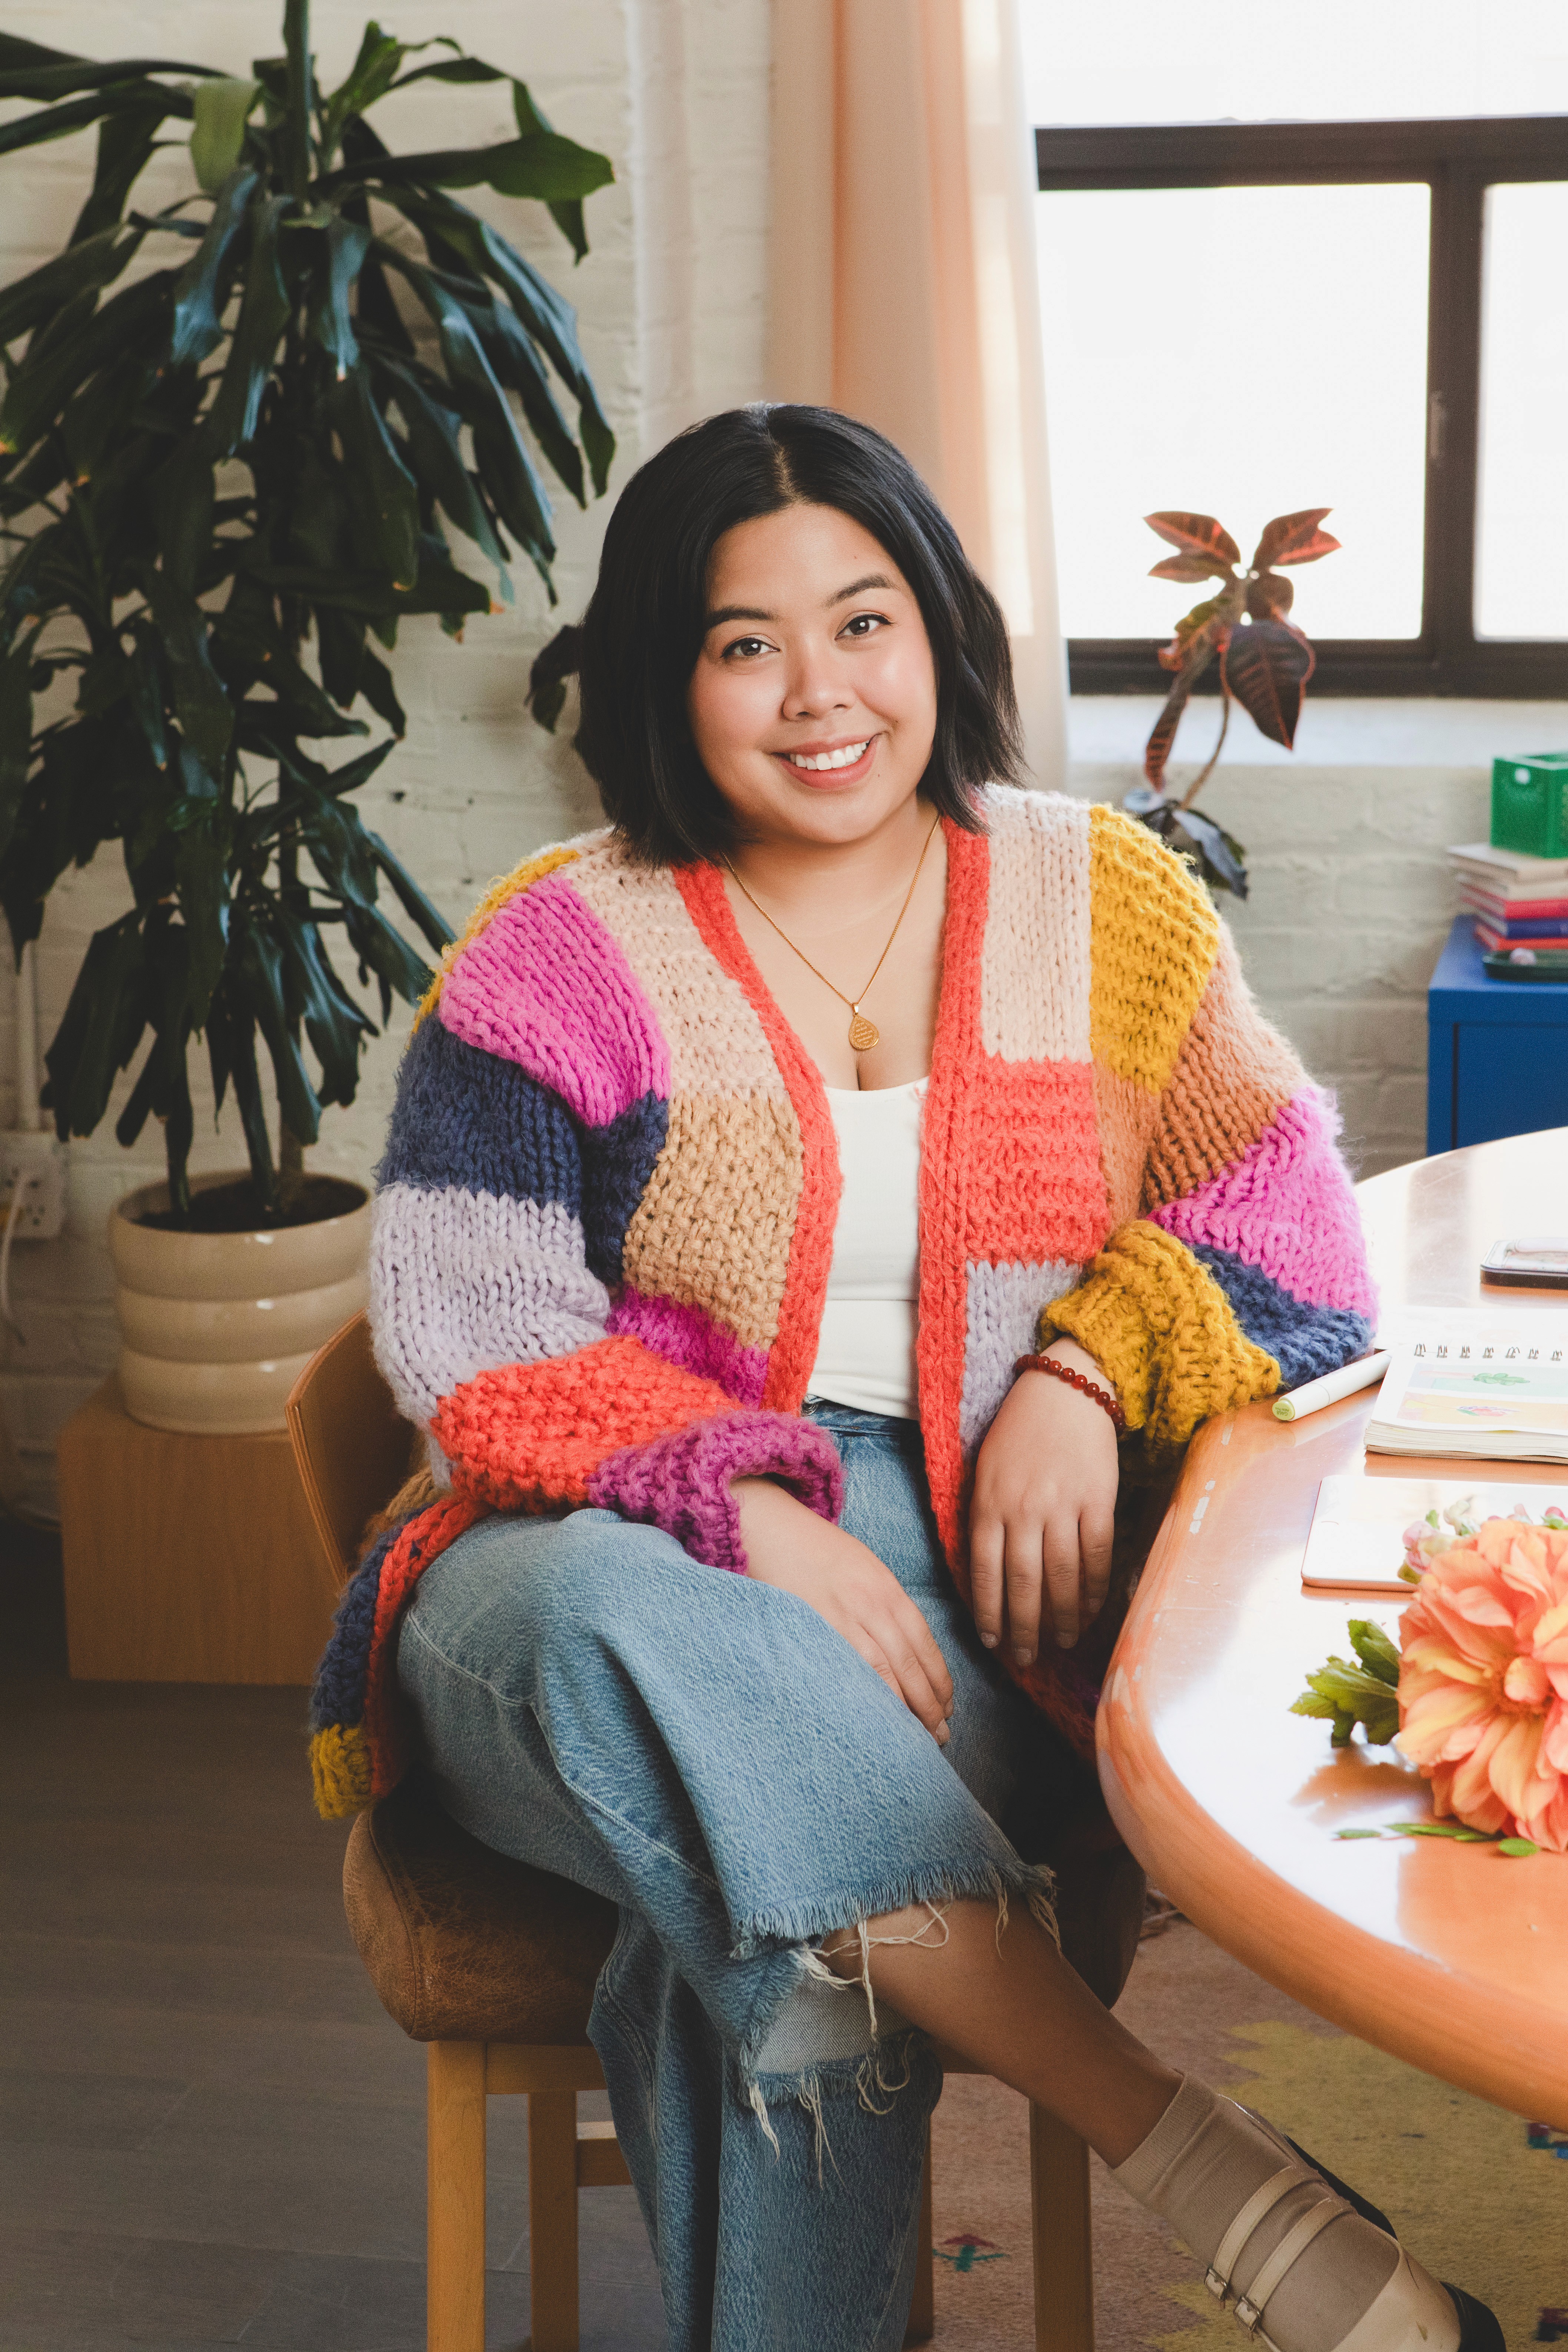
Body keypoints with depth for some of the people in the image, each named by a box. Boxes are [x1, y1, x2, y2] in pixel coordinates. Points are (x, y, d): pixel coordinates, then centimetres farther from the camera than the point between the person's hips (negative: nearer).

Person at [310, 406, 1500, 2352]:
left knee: (768, 1936, -33)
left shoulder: (1097, 899, 10)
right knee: (617, 1625, -38)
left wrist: (1088, 1371, -12)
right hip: (618, 1558, 0)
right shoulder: (562, 952, 2)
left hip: (968, 1592, 0)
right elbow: (463, 1333, -6)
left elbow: (1279, 1206, 8)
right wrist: (760, 1516, -20)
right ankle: (1230, 2188, -38)